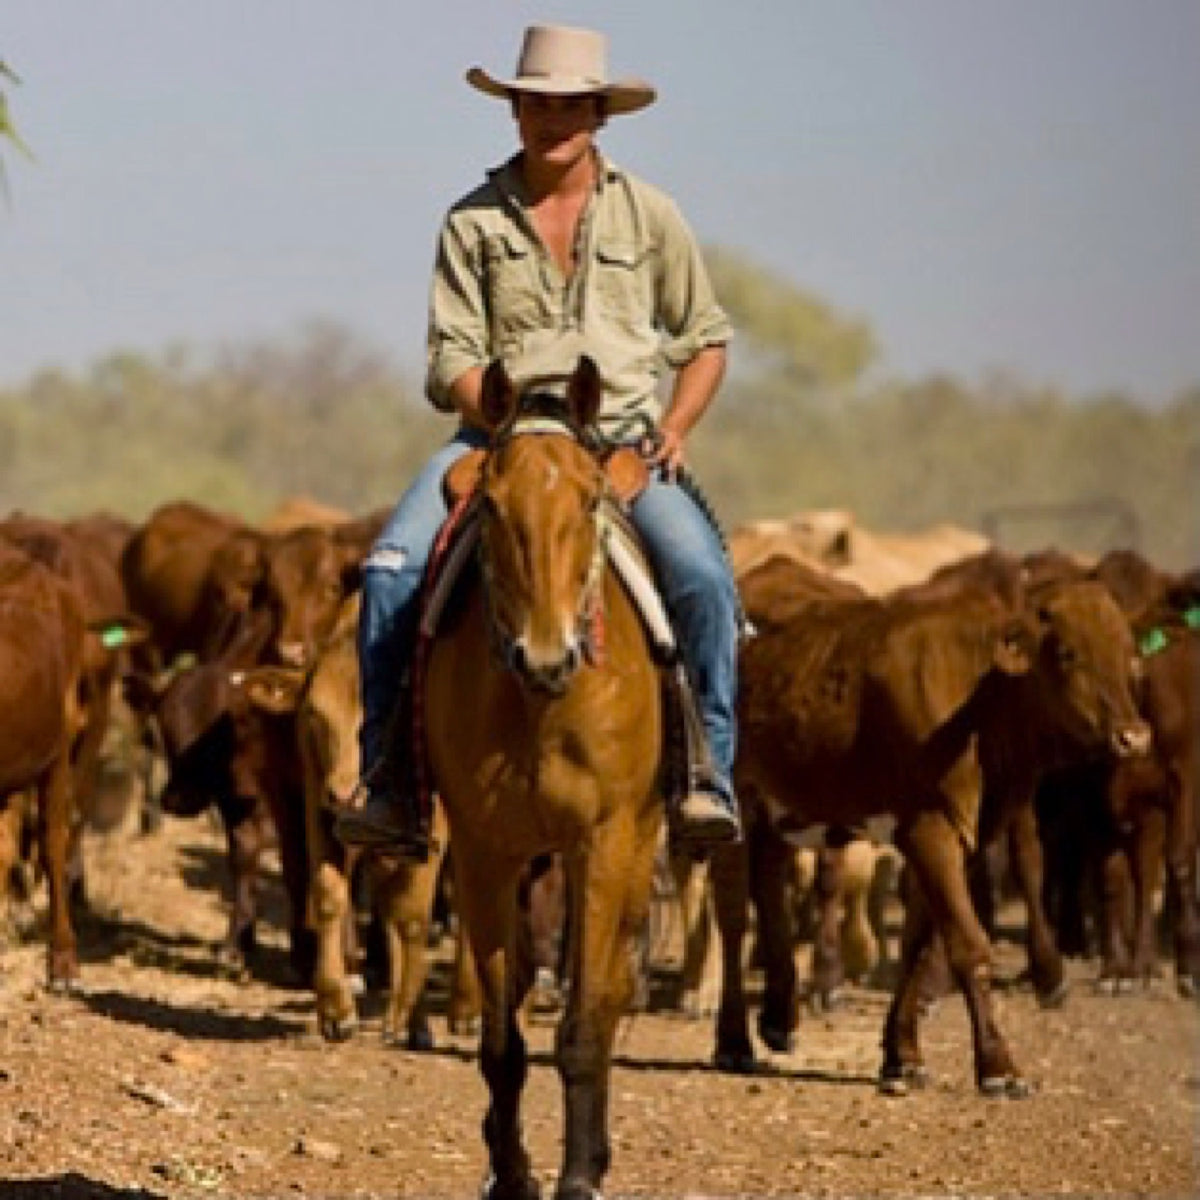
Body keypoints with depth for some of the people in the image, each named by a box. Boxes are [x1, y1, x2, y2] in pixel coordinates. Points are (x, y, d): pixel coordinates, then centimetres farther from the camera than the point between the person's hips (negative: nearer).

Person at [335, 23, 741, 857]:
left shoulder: (650, 216, 8)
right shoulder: (474, 223, 6)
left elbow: (707, 340, 16)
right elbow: (452, 363, 2)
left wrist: (675, 429, -1)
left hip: (624, 443, 0)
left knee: (701, 575, -28)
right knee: (393, 568, -24)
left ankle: (709, 770, -16)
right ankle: (388, 775, -15)